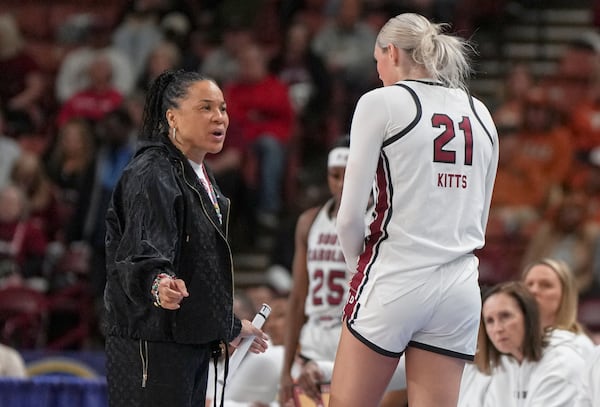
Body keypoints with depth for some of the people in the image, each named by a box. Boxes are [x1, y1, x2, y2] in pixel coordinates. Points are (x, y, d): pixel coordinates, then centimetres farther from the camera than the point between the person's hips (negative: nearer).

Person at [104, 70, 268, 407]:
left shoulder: (201, 177, 19)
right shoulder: (152, 174, -12)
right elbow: (144, 252, -27)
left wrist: (230, 327, 34)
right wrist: (158, 284, -48)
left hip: (195, 341, 10)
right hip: (153, 344, -10)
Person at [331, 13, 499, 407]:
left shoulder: (382, 102, -4)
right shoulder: (479, 114, 12)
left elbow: (350, 215, -6)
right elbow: (478, 220, 15)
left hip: (395, 279, -5)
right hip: (460, 284, 5)